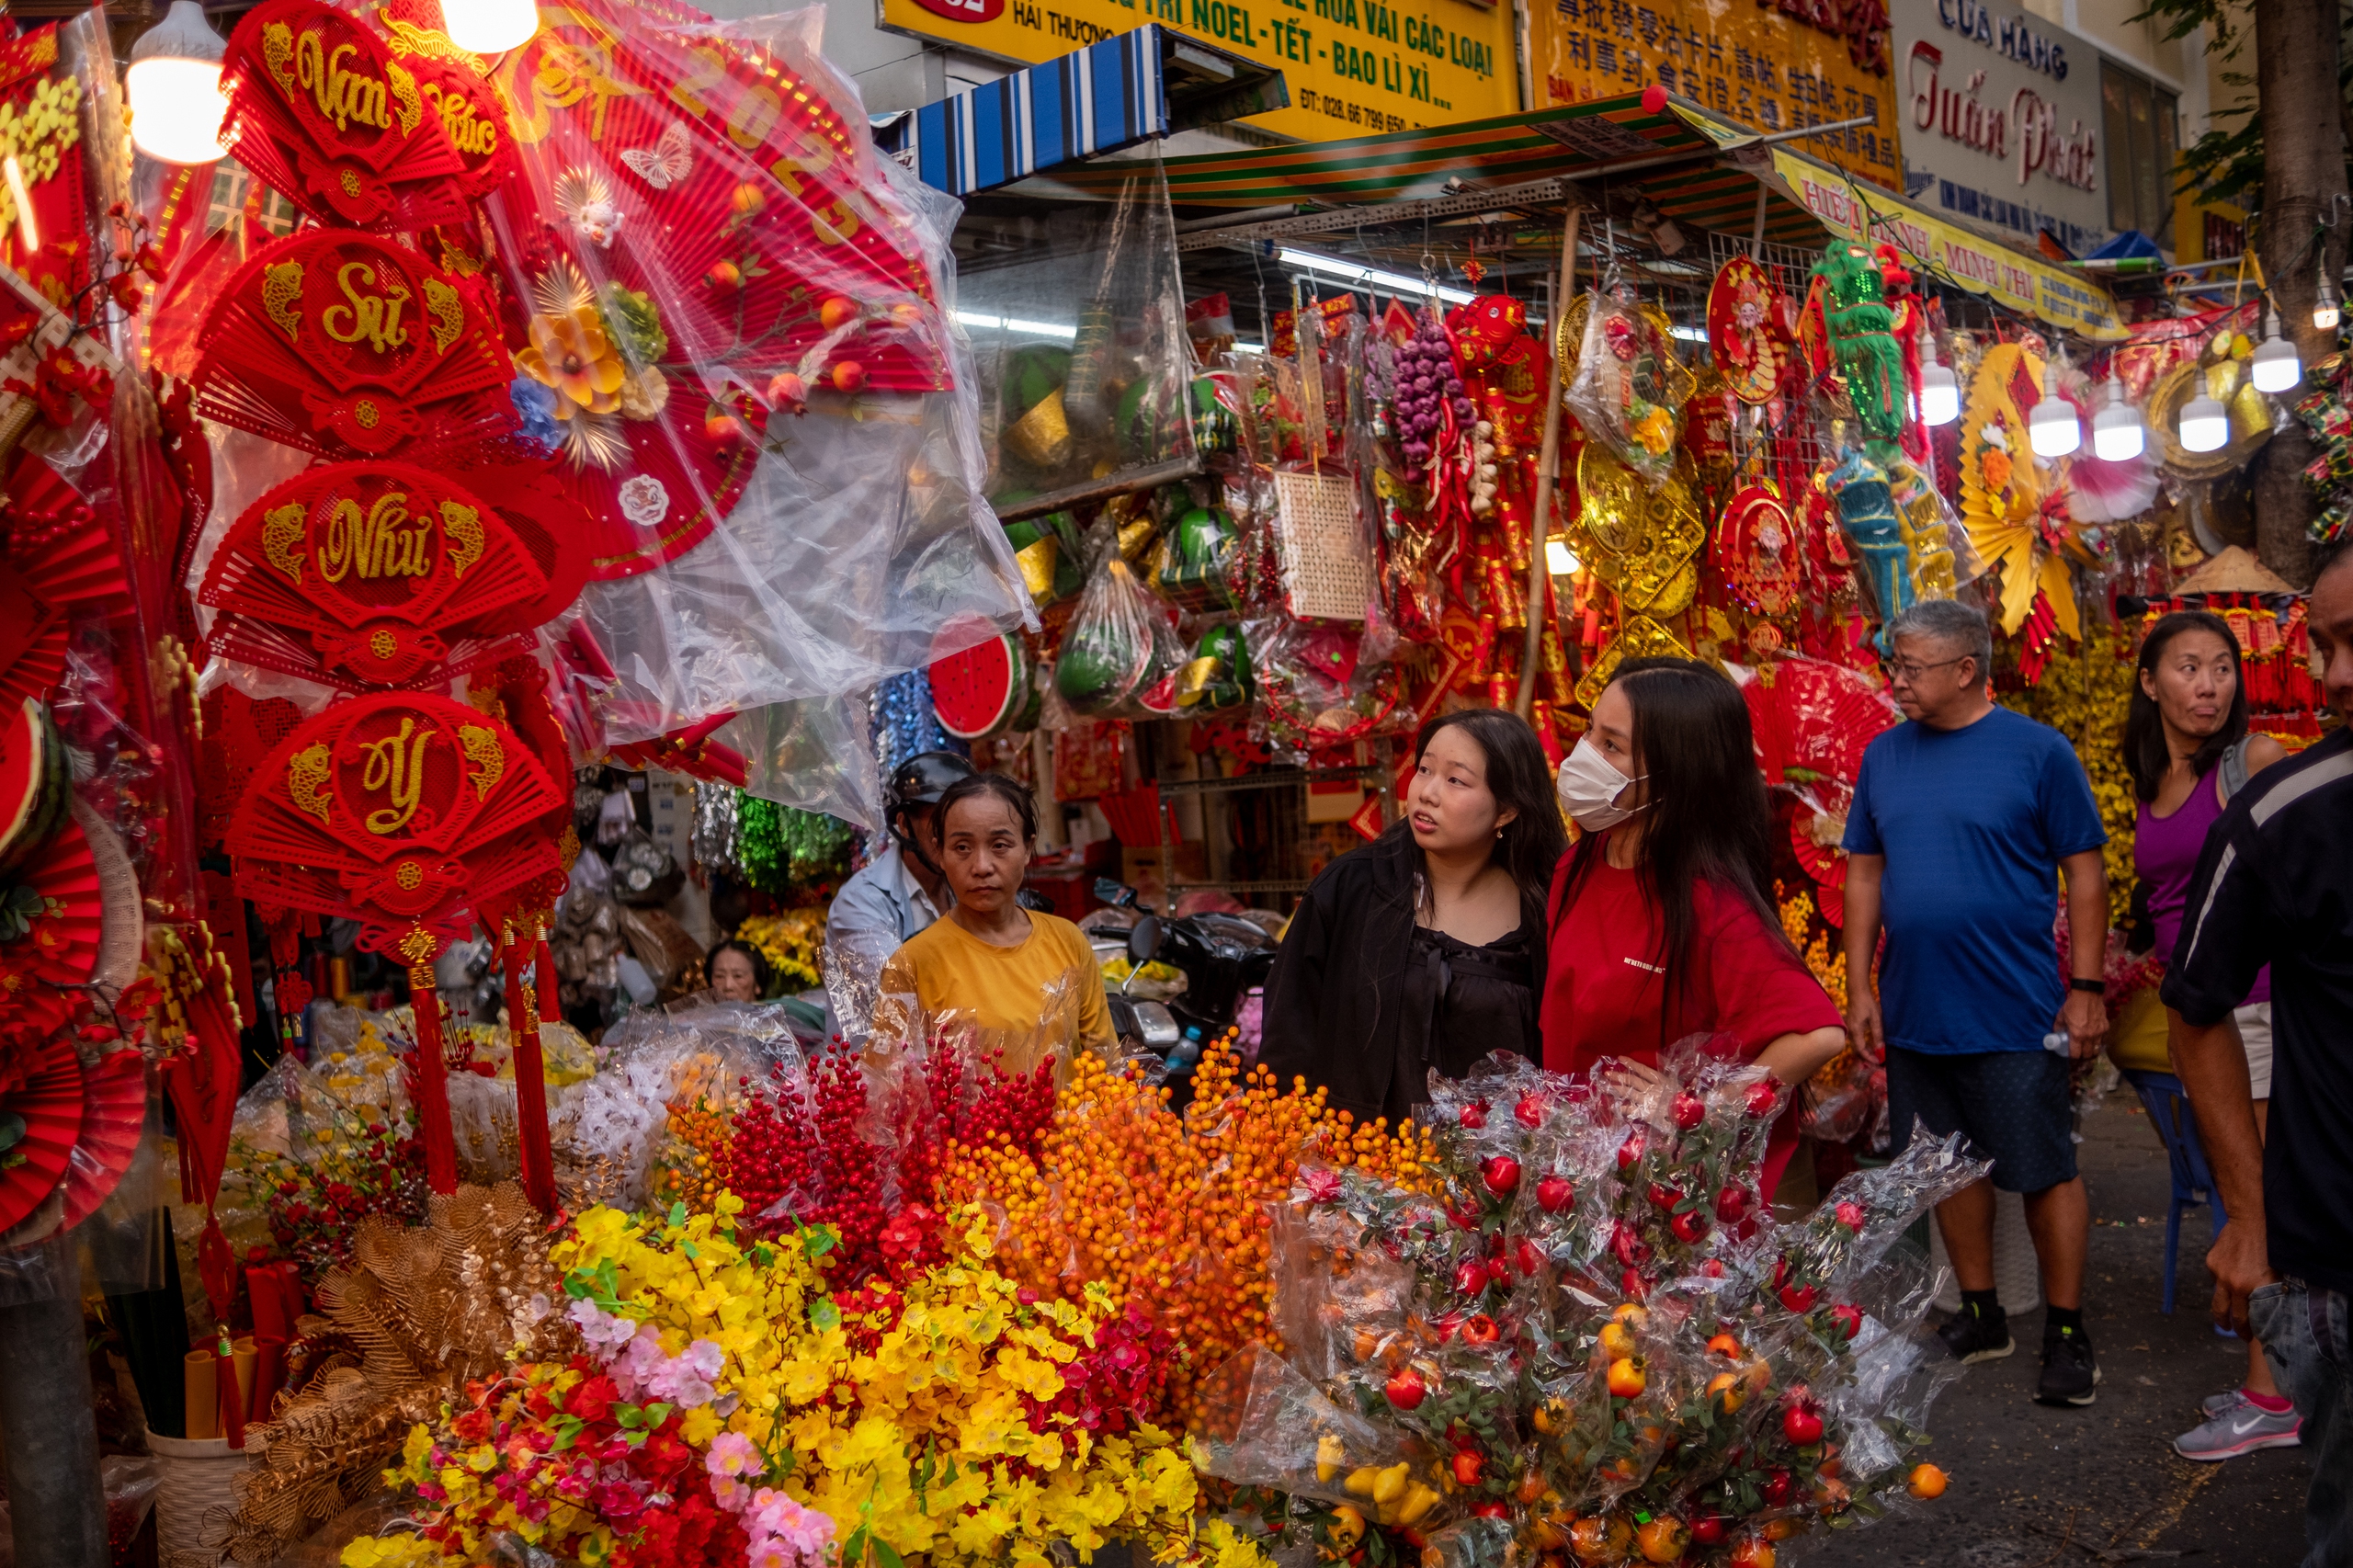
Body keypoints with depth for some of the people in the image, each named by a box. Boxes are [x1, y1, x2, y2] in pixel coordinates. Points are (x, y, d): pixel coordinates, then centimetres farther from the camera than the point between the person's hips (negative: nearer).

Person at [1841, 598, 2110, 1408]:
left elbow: (2084, 871, -4)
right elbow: (1865, 872, 11)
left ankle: (2068, 1336, 16)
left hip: (2013, 1014, -5)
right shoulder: (1884, 755, 6)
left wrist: (2087, 988, -8)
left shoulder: (2038, 751, -7)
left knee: (2045, 1172, 3)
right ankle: (1981, 1316, 29)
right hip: (1914, 1010, 5)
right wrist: (1859, 986, 7)